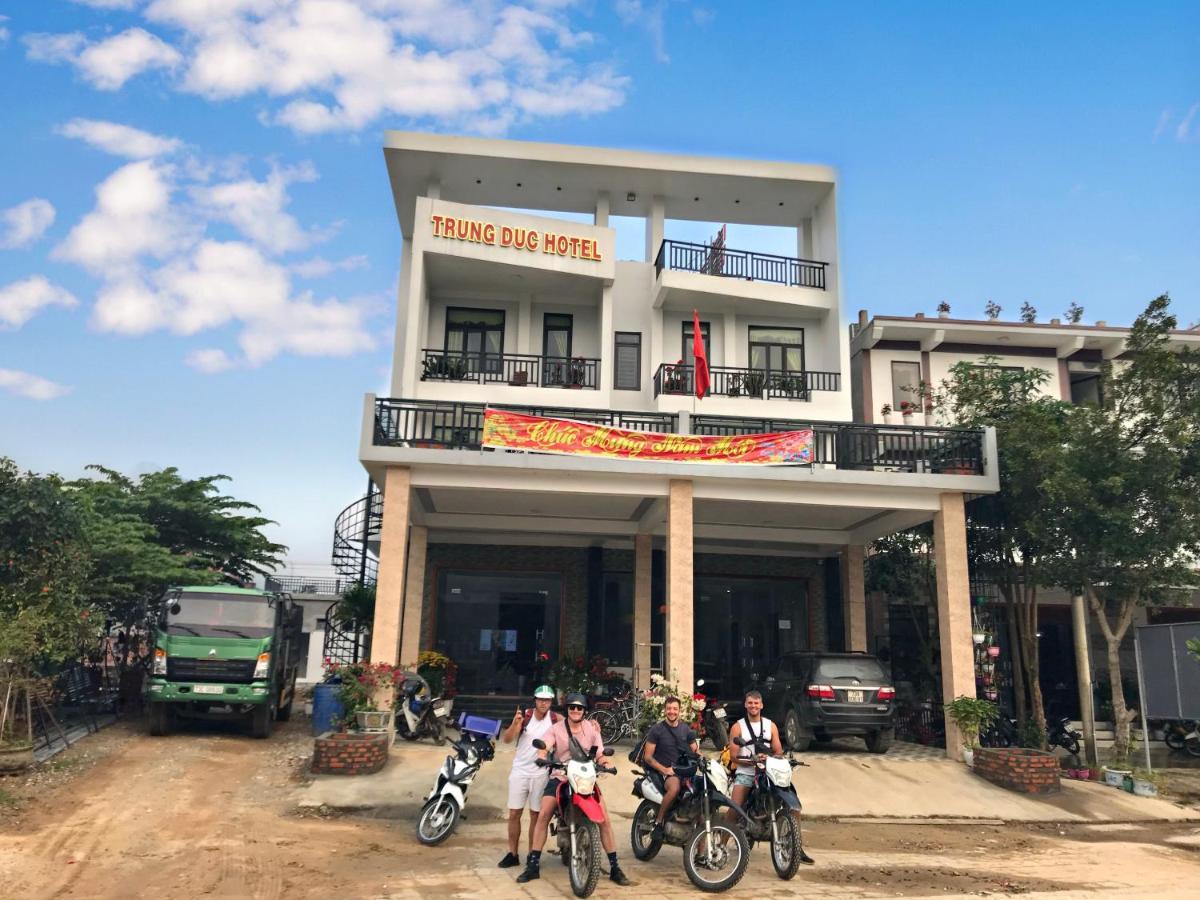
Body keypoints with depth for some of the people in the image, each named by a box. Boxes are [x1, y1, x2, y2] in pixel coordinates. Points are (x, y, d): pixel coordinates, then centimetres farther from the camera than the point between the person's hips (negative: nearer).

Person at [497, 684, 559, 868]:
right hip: (520, 770, 1)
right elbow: (507, 739, -15)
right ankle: (512, 854, 13)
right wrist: (515, 723, -32)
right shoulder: (525, 716, -7)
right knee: (514, 813, 4)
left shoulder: (556, 719, -7)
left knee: (536, 814, 6)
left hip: (541, 773, -1)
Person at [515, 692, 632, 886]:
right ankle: (533, 865, -4)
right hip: (560, 777, -1)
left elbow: (599, 754, -1)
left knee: (605, 819, -11)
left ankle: (614, 867, -1)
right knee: (543, 816, -16)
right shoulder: (556, 728, 0)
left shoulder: (591, 728, 4)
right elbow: (544, 747, -15)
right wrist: (542, 757, -38)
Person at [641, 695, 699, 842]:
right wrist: (664, 769, -15)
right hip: (665, 771, -5)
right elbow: (647, 757, -3)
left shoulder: (686, 730, 14)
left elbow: (695, 750, 15)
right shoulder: (657, 730, 0)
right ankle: (658, 822, -19)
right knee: (675, 787, -38)